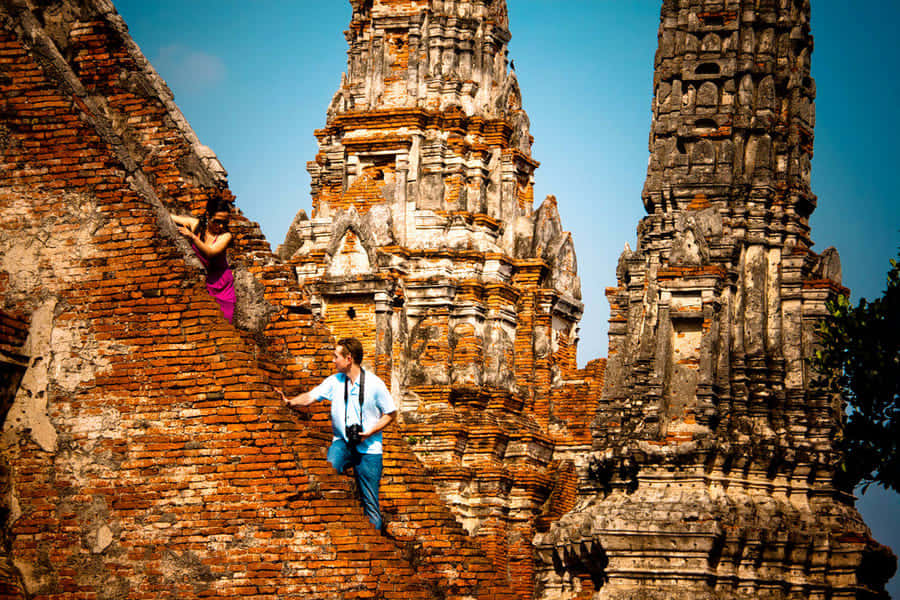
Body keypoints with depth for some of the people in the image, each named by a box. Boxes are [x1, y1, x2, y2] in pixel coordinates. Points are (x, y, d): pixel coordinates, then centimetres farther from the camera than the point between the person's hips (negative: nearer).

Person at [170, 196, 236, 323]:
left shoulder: (226, 236, -10)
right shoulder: (195, 224, -2)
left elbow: (210, 252, -27)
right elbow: (168, 217, 10)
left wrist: (192, 236, -35)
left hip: (221, 283, -1)